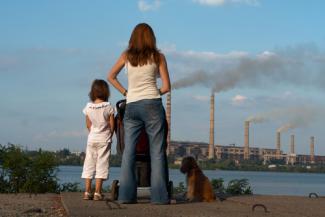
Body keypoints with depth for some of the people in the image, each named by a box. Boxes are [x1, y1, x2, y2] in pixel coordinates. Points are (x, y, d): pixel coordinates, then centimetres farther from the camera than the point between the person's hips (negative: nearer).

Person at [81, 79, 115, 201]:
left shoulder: (88, 107, -2)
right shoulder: (108, 107, -8)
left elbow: (88, 125, 5)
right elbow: (112, 125, -4)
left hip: (91, 139, 2)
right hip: (104, 140, -2)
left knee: (89, 164, 8)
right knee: (101, 164, 0)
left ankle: (87, 192, 5)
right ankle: (97, 193, -3)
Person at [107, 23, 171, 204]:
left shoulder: (127, 56, 11)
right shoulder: (158, 57, 4)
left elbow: (111, 77, 19)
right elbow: (166, 87, 2)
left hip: (131, 106, 3)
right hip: (152, 104, -3)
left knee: (128, 151, 5)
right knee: (157, 151, -1)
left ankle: (126, 195, 1)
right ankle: (159, 195, -4)